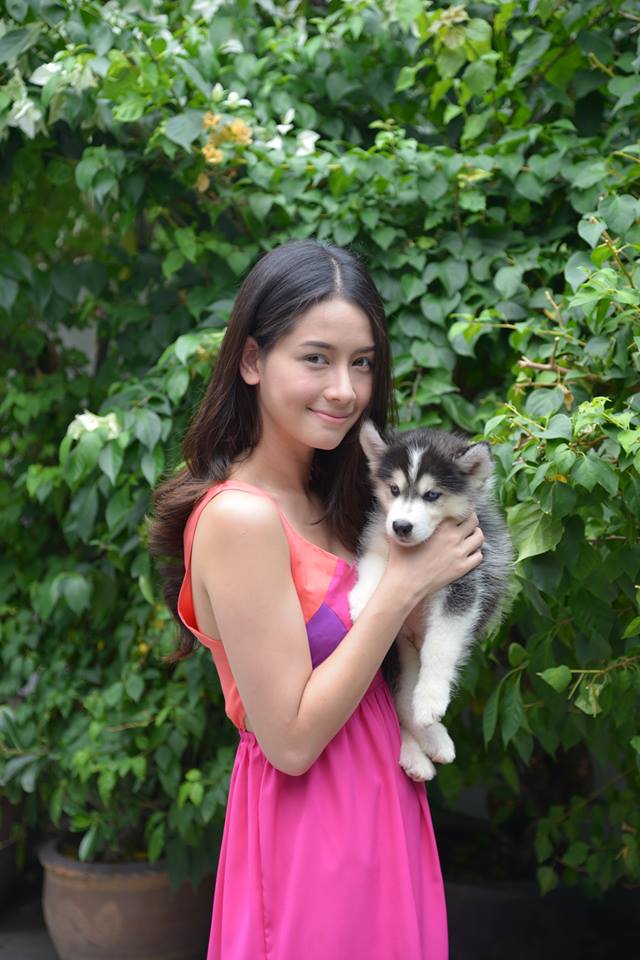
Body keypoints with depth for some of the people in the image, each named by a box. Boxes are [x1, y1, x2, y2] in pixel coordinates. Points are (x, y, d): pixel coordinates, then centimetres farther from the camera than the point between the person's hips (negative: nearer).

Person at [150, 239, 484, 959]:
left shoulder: (320, 502, 5)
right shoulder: (239, 515, -21)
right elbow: (289, 739, -21)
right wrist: (405, 584, -20)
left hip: (379, 809, 8)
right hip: (312, 831, -8)